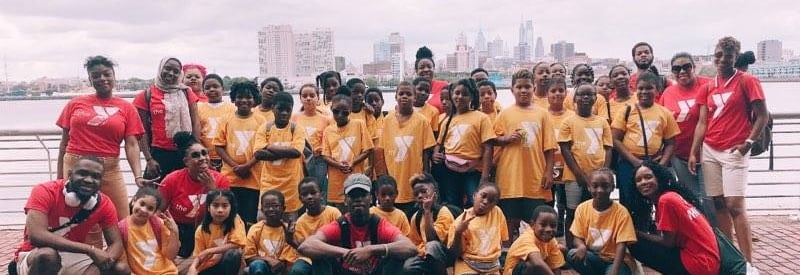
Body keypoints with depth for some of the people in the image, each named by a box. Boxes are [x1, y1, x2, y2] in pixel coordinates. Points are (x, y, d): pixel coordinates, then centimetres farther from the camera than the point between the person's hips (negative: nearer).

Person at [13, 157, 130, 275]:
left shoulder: (104, 204, -8)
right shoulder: (45, 192, -20)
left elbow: (116, 243, -6)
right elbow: (36, 235, -33)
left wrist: (102, 264, -31)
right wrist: (91, 250, -35)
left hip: (72, 258, 4)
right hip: (36, 259, -4)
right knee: (47, 255, -38)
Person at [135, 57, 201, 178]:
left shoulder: (186, 93, 8)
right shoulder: (147, 94, 4)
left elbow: (195, 123, 5)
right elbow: (143, 131, 2)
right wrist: (149, 159, -5)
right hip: (159, 153, -1)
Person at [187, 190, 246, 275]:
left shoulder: (236, 221, -11)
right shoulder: (201, 229, -3)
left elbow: (236, 245, -20)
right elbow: (198, 255, -1)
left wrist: (208, 251, -19)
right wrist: (193, 267, -24)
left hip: (230, 265, -1)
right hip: (209, 267, 2)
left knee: (233, 254, -33)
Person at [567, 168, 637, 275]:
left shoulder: (621, 212, -15)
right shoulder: (582, 208, -5)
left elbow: (621, 245, -19)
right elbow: (577, 238, -1)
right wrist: (581, 246, -27)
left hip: (615, 259, -4)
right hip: (594, 258, 4)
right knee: (572, 255, -26)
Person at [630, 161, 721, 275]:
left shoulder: (666, 200, -14)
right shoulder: (671, 196, 14)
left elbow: (668, 242, -11)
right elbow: (671, 239, 14)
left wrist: (639, 234, 0)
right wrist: (643, 234, 5)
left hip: (698, 264, -9)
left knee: (637, 246, -8)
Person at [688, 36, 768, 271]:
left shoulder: (747, 81, -2)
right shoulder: (708, 87, 11)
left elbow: (762, 116, -3)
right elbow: (702, 122, 9)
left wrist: (748, 142, -12)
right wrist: (693, 153, 4)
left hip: (734, 152, -5)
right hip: (709, 151, 5)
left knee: (735, 205, -10)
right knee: (718, 203, 6)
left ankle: (747, 263, -3)